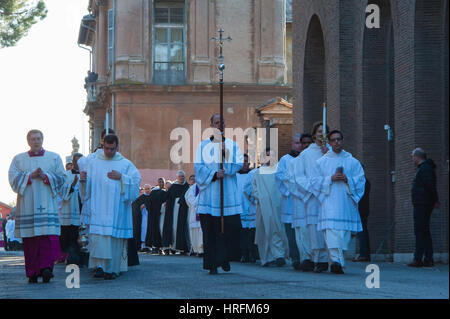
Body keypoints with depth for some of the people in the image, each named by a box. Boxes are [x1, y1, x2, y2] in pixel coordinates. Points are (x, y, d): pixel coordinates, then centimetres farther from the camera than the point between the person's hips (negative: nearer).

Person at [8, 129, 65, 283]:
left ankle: (46, 267, -20)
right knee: (30, 240, -2)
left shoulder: (54, 158, 12)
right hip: (27, 205, 1)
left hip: (47, 205, -1)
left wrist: (45, 176, -10)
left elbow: (61, 178, 6)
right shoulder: (18, 159, 13)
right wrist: (31, 176, -11)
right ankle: (32, 273, 1)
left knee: (48, 236, -15)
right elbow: (13, 179, 1)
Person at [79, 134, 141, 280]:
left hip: (117, 209, -1)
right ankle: (100, 266, -14)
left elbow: (136, 182, -1)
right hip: (99, 209, 1)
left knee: (114, 236, -3)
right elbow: (88, 187, 14)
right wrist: (83, 179, -8)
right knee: (98, 236, -12)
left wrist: (121, 178, -15)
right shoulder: (94, 163, 12)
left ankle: (113, 269, 3)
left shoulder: (126, 164, 7)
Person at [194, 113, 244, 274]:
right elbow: (198, 167, -1)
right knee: (210, 230, -4)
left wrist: (224, 154, -15)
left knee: (231, 227, -6)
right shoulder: (203, 146, 9)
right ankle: (212, 264, 0)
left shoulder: (232, 145, 12)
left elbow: (239, 164, -2)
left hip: (228, 194, 1)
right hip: (209, 193, -1)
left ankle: (225, 259, 11)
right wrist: (214, 175, -16)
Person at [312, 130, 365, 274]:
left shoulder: (352, 162, 11)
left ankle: (336, 262, 13)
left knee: (344, 233, 1)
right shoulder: (322, 161, 10)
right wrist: (330, 179, -10)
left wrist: (347, 180, -11)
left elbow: (361, 181, 7)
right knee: (331, 230, -17)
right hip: (329, 202, -2)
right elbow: (314, 181, 5)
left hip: (346, 202, 2)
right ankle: (336, 260, -25)